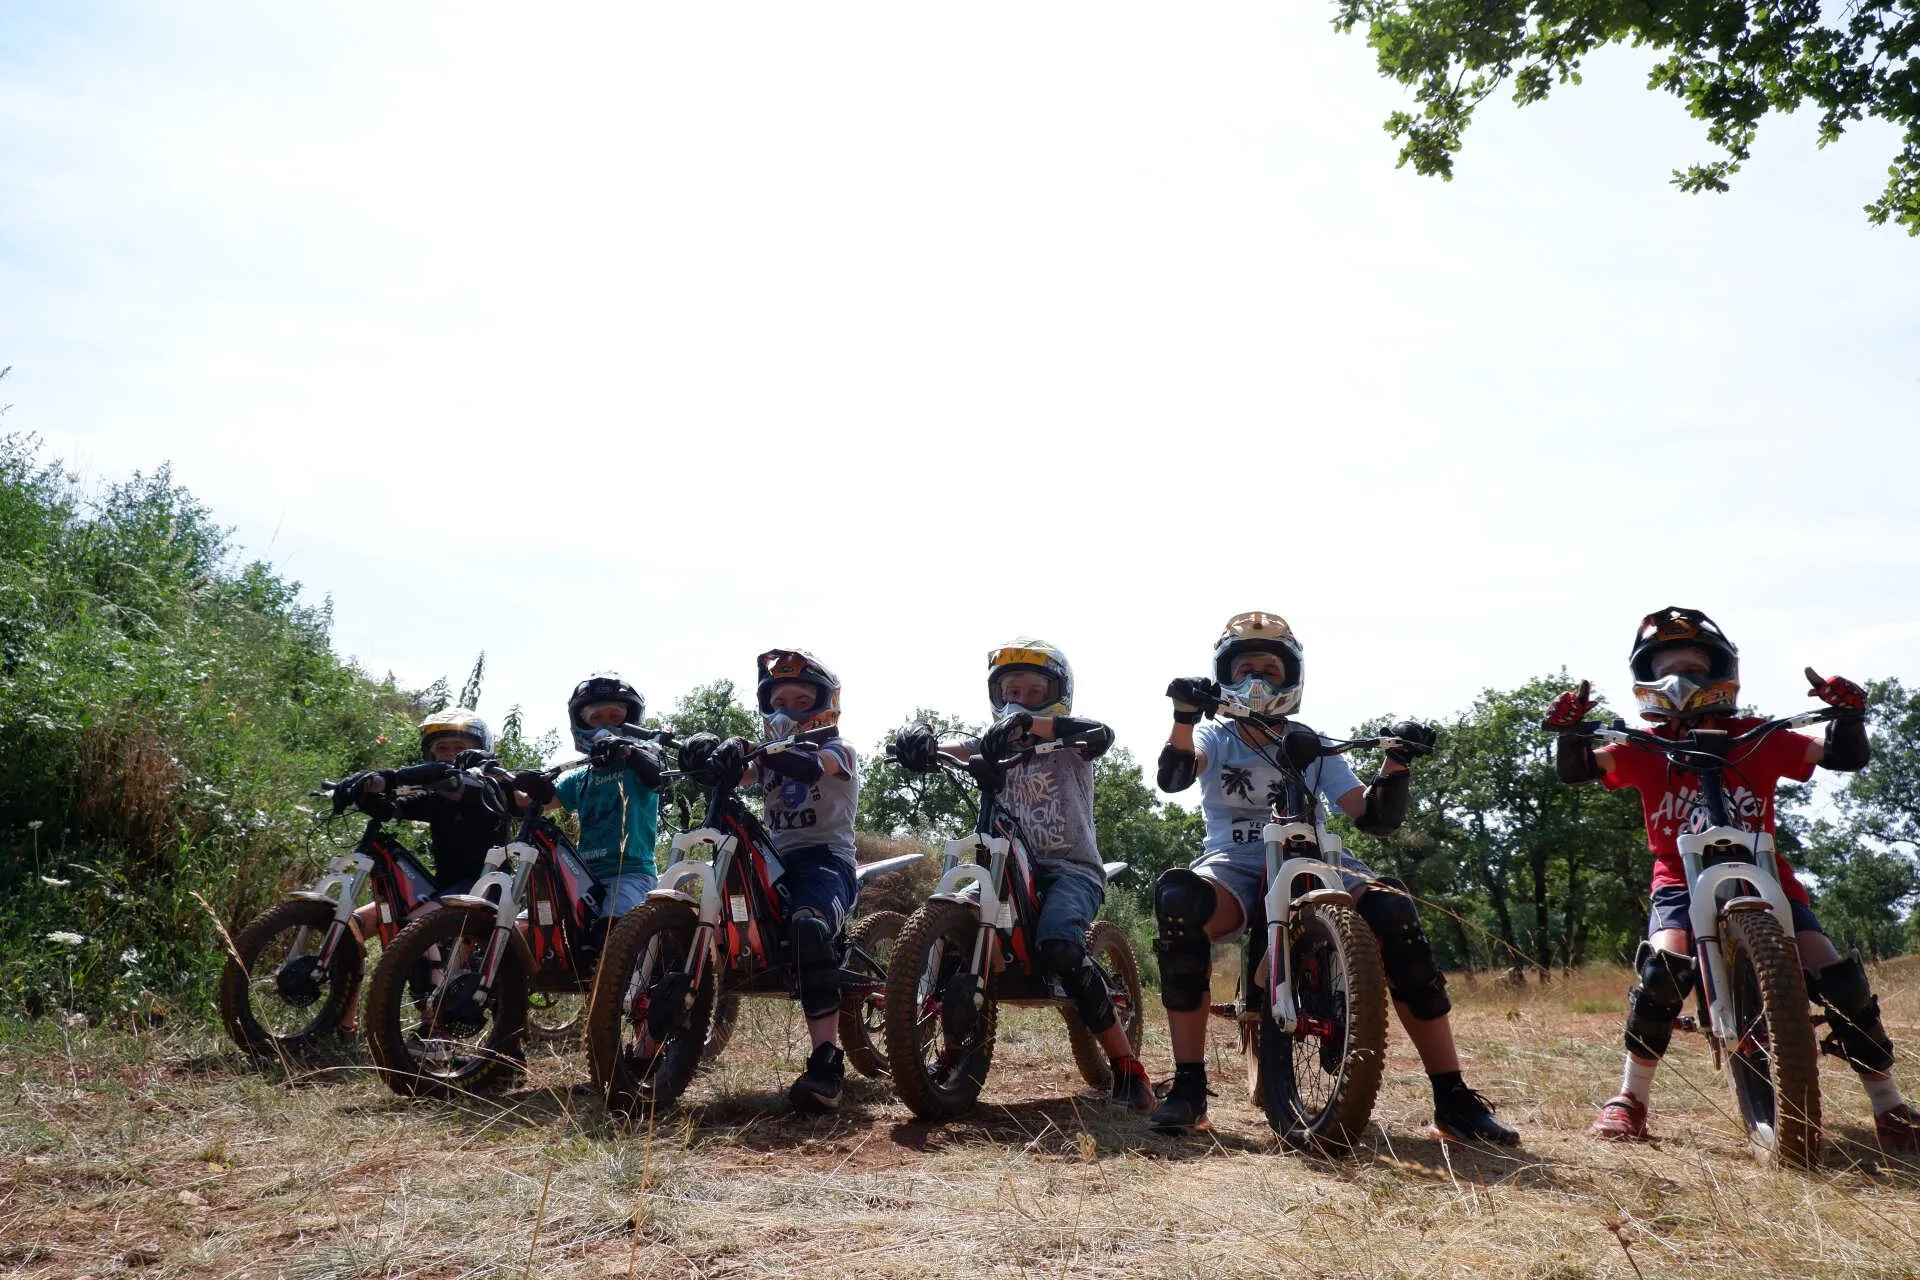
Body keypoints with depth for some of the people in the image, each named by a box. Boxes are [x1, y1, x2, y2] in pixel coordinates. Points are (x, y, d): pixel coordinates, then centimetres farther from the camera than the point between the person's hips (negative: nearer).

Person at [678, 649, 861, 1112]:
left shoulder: (838, 750, 4)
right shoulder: (770, 755, 22)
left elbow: (811, 765, -21)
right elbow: (740, 772, -1)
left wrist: (756, 751, -40)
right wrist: (710, 759, -26)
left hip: (826, 857, -6)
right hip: (776, 859, 6)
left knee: (809, 925, -37)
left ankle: (826, 1063, -39)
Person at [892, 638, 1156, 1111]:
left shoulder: (1068, 745, 2)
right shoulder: (995, 744, 15)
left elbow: (1101, 733, -23)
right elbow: (956, 749, -5)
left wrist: (1030, 724, -39)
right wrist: (922, 739, -30)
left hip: (1071, 868, -5)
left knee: (1058, 947, -31)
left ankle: (1128, 1070, -18)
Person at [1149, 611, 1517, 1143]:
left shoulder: (1311, 745, 15)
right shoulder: (1215, 738, 12)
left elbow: (1375, 818, 5)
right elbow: (1173, 776, -12)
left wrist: (1396, 763, -12)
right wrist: (1184, 718, -30)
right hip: (1236, 865, -1)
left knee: (1392, 910, -29)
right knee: (1178, 898, -36)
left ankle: (1452, 1099, -19)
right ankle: (1187, 1088, -28)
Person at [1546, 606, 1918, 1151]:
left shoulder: (1756, 738, 1)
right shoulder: (1647, 748, -1)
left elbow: (1845, 758, -1)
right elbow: (1576, 770, -10)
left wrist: (1849, 714, -21)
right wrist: (1569, 731, -31)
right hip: (1682, 881, -2)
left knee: (1837, 977, -12)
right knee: (1663, 964, -28)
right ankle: (1631, 1097, -16)